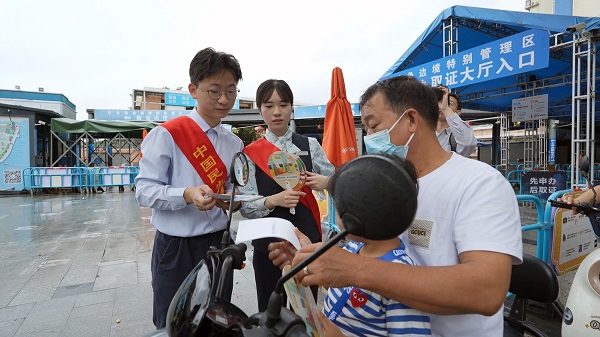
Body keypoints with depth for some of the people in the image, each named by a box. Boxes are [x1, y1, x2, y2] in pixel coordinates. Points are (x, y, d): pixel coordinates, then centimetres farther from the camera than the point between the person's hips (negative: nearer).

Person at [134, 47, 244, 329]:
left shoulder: (234, 144, 6)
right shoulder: (167, 135, -12)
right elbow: (144, 191, -13)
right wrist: (187, 195, -29)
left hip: (219, 244, 5)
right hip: (176, 249, -4)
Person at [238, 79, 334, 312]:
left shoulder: (309, 145, 2)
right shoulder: (250, 153, -2)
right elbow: (245, 206, -5)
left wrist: (325, 181, -15)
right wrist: (272, 201, -24)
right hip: (267, 242, 0)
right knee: (269, 310, 13)